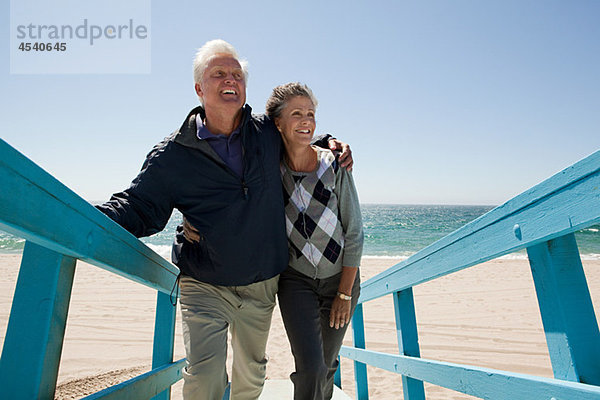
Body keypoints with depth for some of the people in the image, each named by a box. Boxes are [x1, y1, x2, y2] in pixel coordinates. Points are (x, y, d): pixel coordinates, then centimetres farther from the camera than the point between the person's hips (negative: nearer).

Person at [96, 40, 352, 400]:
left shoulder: (269, 132, -1)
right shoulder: (173, 154, -7)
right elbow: (139, 207, -6)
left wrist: (331, 144, 3)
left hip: (262, 286, 3)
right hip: (205, 287, -2)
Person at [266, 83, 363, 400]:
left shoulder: (334, 166, -12)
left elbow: (354, 233, -9)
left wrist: (345, 294, -8)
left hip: (340, 276, 1)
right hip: (295, 279, 0)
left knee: (327, 366, 15)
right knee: (310, 367, -12)